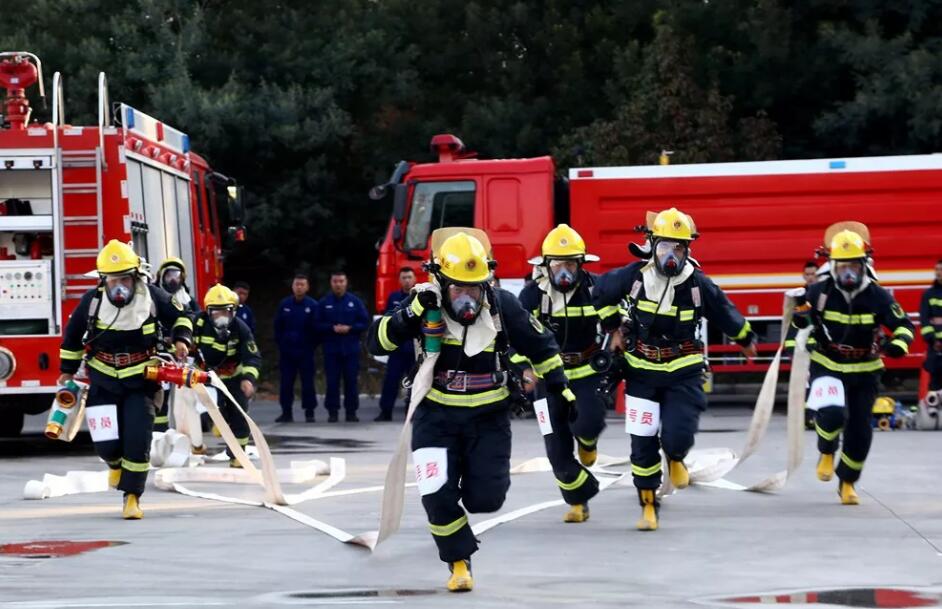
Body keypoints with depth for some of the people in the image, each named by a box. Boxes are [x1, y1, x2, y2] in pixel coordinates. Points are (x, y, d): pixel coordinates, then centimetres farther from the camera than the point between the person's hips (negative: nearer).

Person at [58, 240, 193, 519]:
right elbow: (73, 334, 7)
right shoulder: (92, 300, -10)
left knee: (138, 441, -10)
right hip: (103, 381, 0)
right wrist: (68, 370, 14)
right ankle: (116, 464, 32)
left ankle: (132, 497, 3)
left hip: (140, 381, 0)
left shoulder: (152, 296, -10)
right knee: (106, 442, -5)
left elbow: (179, 316, 8)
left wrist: (181, 339, -10)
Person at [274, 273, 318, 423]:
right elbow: (278, 327, 9)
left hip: (305, 351, -2)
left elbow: (316, 328, -1)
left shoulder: (312, 305, -3)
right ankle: (286, 412, 9)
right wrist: (280, 343, 3)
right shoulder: (284, 304, 4)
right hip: (286, 351, 2)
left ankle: (309, 412, 6)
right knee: (286, 382, 3)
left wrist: (312, 345, -6)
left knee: (308, 382, 1)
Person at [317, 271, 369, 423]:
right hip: (331, 349, 0)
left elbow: (365, 322, 3)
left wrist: (350, 328, -12)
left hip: (351, 349, 0)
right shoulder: (324, 303, 4)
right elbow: (318, 325, 3)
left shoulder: (355, 302, 4)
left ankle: (351, 411, 7)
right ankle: (332, 411, 3)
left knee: (351, 380, 1)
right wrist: (332, 328, -13)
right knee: (332, 381, -2)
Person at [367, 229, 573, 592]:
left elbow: (539, 345, 6)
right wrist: (410, 314, -28)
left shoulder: (502, 306, -9)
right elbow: (378, 344, -15)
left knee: (485, 499, -5)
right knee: (438, 496, -11)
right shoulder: (424, 306, -10)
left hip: (488, 416, 1)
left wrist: (559, 386, 9)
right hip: (436, 415, 0)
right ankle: (459, 563, 11)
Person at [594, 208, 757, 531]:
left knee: (678, 436, -13)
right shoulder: (635, 276, -10)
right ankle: (648, 506, 14)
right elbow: (602, 292, 9)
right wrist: (614, 328, 13)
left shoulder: (698, 283, -11)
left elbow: (724, 313, 6)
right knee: (643, 443, 1)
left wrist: (746, 339, 21)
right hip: (642, 372, 1)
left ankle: (675, 458, 25)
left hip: (683, 373, -1)